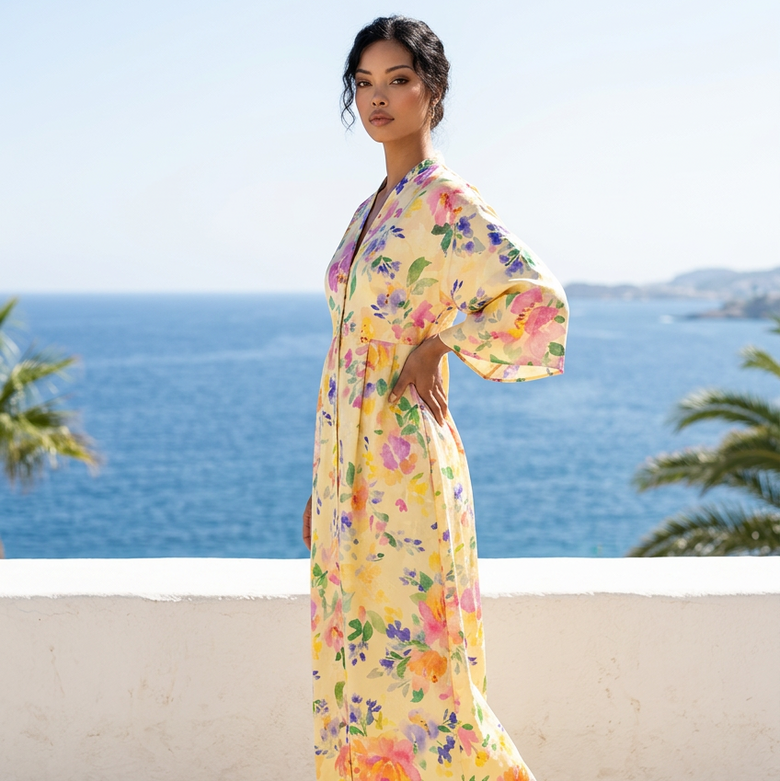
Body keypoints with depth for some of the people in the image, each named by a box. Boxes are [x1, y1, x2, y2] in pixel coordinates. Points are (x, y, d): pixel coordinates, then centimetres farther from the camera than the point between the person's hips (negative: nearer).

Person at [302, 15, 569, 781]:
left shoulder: (446, 201, -10)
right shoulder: (372, 207, 15)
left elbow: (539, 301, -22)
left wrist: (439, 340, -15)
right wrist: (324, 481, 18)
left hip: (403, 467, -8)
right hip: (349, 467, 8)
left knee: (412, 661, -3)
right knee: (356, 662, 13)